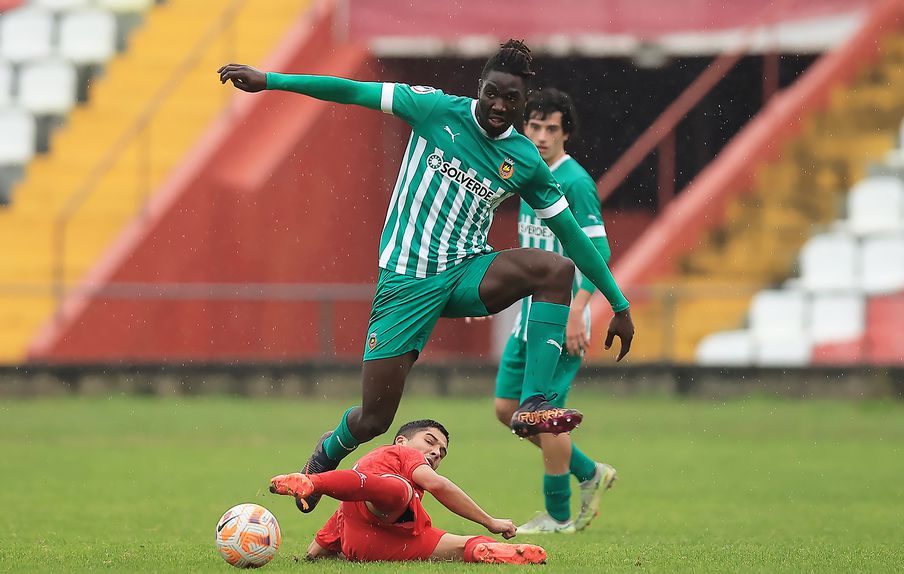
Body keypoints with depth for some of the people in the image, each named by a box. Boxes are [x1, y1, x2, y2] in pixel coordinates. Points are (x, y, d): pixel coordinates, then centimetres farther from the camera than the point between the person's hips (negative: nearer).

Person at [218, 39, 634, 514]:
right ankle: (326, 455, 34)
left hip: (467, 273, 2)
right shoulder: (438, 111, -4)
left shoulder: (526, 162, 2)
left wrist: (620, 305, 10)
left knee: (557, 268, -29)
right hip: (406, 280, -2)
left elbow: (574, 236, 9)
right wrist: (269, 80, -10)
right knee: (372, 421, -4)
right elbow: (353, 92, -5)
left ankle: (532, 406, -31)